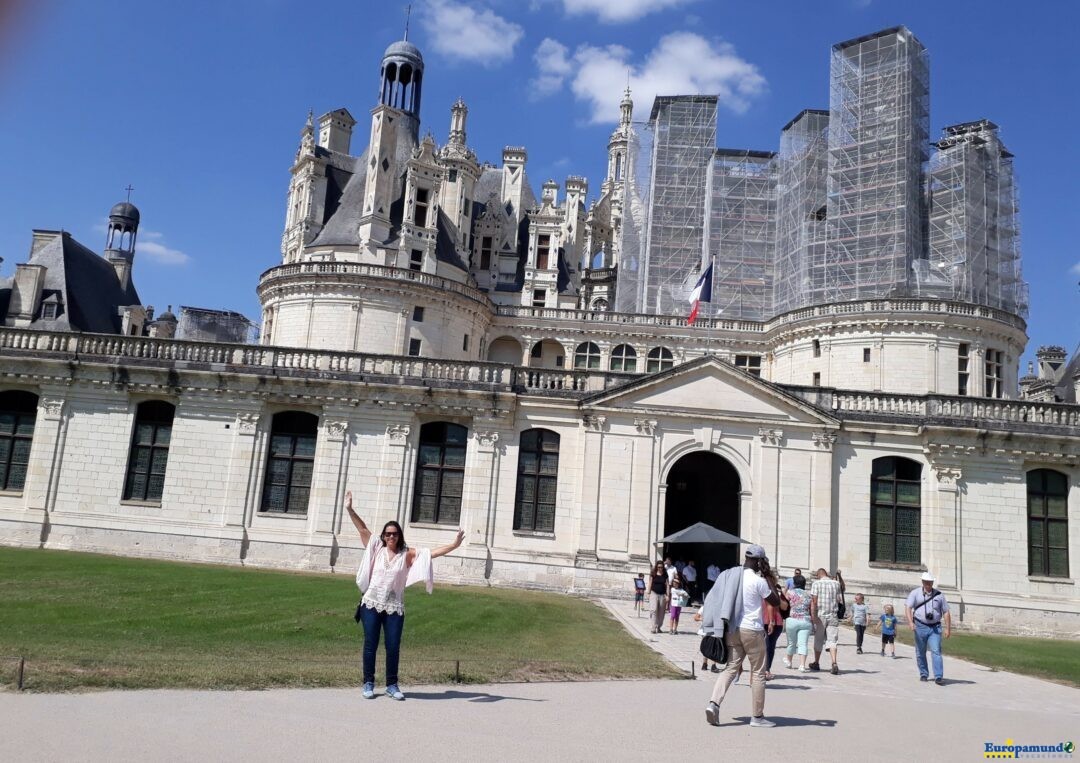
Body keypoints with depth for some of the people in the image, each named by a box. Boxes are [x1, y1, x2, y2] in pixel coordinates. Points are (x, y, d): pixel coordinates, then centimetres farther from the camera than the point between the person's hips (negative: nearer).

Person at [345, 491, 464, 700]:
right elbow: (362, 529, 1)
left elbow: (432, 553, -4)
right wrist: (349, 509, -4)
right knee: (370, 644, 4)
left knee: (393, 646, 3)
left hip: (394, 607, 0)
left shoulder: (408, 554, 2)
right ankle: (368, 683, 15)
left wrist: (453, 545, -14)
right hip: (372, 604, 0)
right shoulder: (376, 548, 3)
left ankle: (392, 685, 14)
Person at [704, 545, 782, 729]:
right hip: (752, 630, -5)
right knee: (758, 673, 7)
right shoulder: (758, 581, -11)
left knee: (731, 668, 7)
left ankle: (714, 703, -10)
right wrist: (768, 579, 3)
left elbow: (717, 600, 10)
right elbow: (776, 602, -1)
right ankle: (758, 716, 13)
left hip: (732, 629, 5)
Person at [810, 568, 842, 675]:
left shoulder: (816, 583, -5)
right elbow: (838, 600, 8)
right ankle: (834, 664, -18)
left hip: (820, 615, -2)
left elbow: (814, 601, -12)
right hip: (833, 615, 2)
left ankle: (816, 663, 24)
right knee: (832, 640, -1)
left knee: (818, 641, 11)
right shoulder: (836, 584, 5)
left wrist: (813, 615, -12)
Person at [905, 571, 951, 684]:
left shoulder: (939, 595, 5)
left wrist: (948, 628, 4)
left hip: (935, 628, 0)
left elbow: (946, 612, 9)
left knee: (936, 652, -10)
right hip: (920, 627, 0)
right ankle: (923, 674, 24)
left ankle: (938, 677, -11)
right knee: (920, 653, 9)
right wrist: (911, 622, -25)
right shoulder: (915, 593, -1)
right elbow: (908, 608, -11)